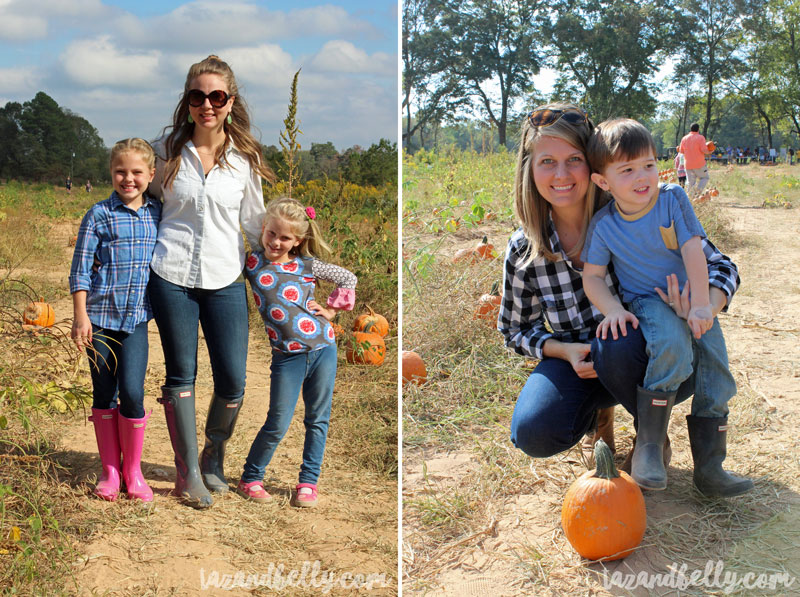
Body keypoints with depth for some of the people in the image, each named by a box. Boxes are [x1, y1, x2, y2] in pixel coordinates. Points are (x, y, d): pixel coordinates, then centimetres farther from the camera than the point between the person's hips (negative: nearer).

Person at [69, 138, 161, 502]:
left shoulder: (158, 213, 7)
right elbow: (80, 270, -2)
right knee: (104, 394, 7)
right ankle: (109, 470, 20)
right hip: (100, 316, -1)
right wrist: (80, 316, -8)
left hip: (136, 317, 1)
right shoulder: (100, 214, -1)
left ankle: (133, 469, 11)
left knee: (132, 393, -7)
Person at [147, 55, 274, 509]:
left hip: (226, 279, 1)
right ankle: (188, 472, 19)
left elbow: (254, 221, 11)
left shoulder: (244, 157, 2)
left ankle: (214, 459, 26)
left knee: (233, 381, 0)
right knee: (181, 373, 6)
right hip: (172, 275, 0)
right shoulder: (168, 150, 2)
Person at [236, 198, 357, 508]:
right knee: (277, 425, -1)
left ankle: (308, 482, 20)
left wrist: (331, 310, 8)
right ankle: (250, 479, 17)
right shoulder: (251, 262, 1)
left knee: (318, 420, 8)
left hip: (322, 348, 2)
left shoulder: (306, 265, 3)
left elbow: (348, 278, 14)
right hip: (287, 357, -2)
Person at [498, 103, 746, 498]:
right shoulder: (523, 251, -8)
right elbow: (516, 328, 6)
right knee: (533, 432, -26)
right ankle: (599, 410, 11)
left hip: (648, 359, -2)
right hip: (578, 363, 2)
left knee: (618, 346, -37)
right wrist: (564, 350, -15)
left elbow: (720, 266, -9)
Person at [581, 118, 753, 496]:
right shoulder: (603, 225, -7)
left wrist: (701, 305, -19)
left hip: (690, 299, 3)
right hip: (646, 304, -3)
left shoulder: (673, 199, -6)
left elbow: (693, 251, -10)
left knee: (716, 374, -8)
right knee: (672, 342, -35)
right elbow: (592, 275, -1)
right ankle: (648, 444, -29)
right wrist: (612, 309, -20)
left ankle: (708, 468, 2)